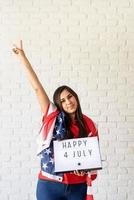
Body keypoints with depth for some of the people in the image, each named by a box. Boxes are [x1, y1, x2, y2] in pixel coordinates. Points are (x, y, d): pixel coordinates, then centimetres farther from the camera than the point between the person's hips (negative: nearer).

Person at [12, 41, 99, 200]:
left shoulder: (88, 124, 2)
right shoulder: (53, 118, -3)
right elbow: (37, 87, -6)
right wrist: (22, 57, -7)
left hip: (78, 186, 1)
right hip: (49, 185, -1)